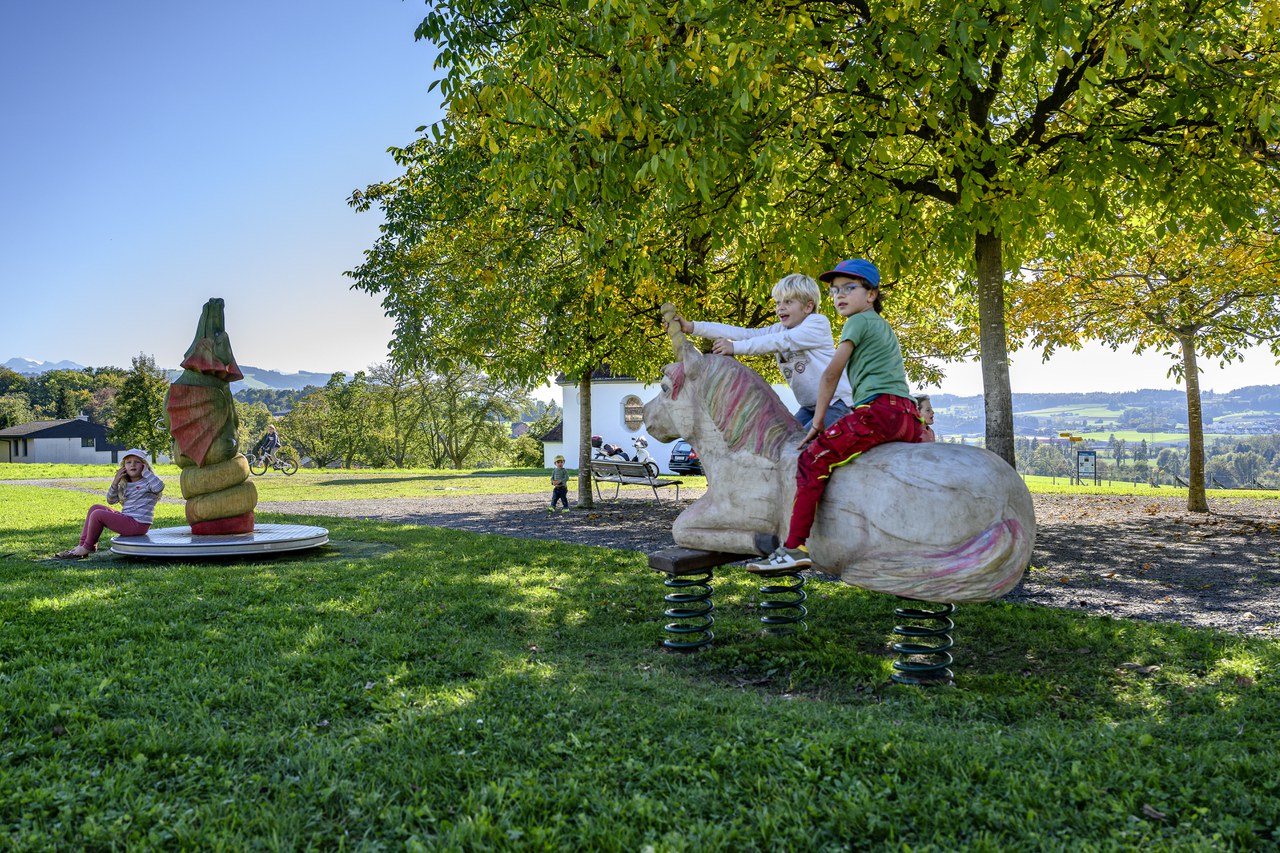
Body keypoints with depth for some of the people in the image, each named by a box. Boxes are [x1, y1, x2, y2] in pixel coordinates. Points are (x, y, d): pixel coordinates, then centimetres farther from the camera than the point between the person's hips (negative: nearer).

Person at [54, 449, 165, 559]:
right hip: (126, 519, 9)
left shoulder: (147, 483, -7)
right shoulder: (125, 485, 18)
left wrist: (146, 472, -18)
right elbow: (111, 500, 13)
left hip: (138, 524, -9)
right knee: (95, 508, 13)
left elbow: (159, 487, -31)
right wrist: (115, 482, -1)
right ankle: (82, 544, 8)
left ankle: (87, 548, 1)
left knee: (98, 514, -17)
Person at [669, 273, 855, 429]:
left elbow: (780, 342, -25)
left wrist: (735, 347, -32)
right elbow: (745, 333, -3)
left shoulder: (818, 323, -11)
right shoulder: (779, 330, 9)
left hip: (836, 402, -8)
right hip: (809, 406, 8)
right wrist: (692, 327, -14)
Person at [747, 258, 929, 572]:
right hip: (910, 417, 10)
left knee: (813, 459, -14)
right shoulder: (884, 327, 31)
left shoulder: (859, 321, 4)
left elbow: (831, 374, -1)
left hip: (880, 408, -10)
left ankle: (795, 547, -23)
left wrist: (817, 423, 2)